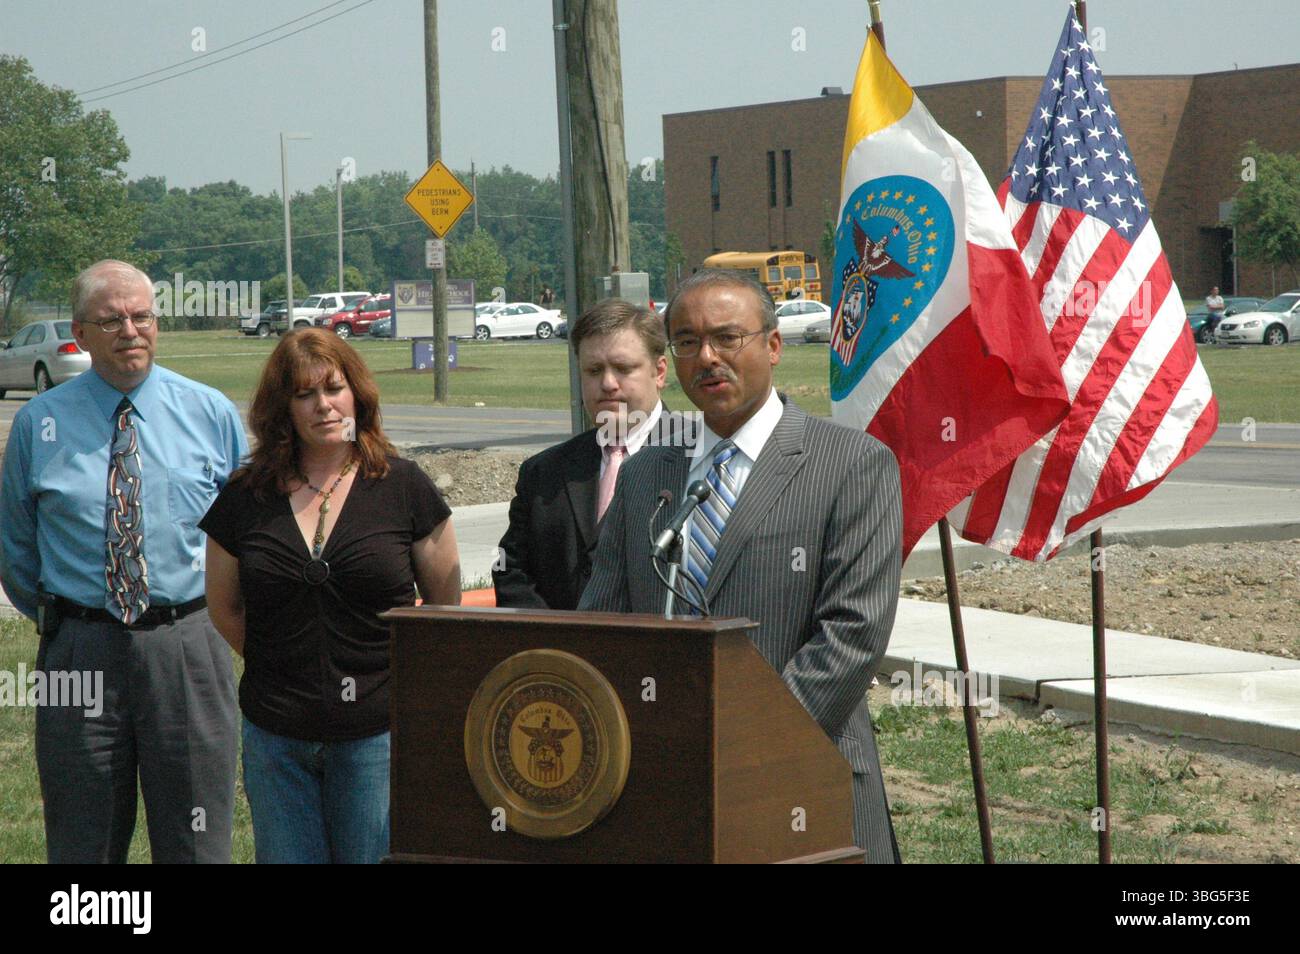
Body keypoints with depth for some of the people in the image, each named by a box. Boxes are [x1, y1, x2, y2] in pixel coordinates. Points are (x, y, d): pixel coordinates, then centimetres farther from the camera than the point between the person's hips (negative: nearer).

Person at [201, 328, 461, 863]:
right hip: (275, 735, 2)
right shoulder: (245, 498, 4)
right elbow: (225, 609, 16)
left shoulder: (403, 487, -1)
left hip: (378, 732, -2)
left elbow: (446, 605, 7)